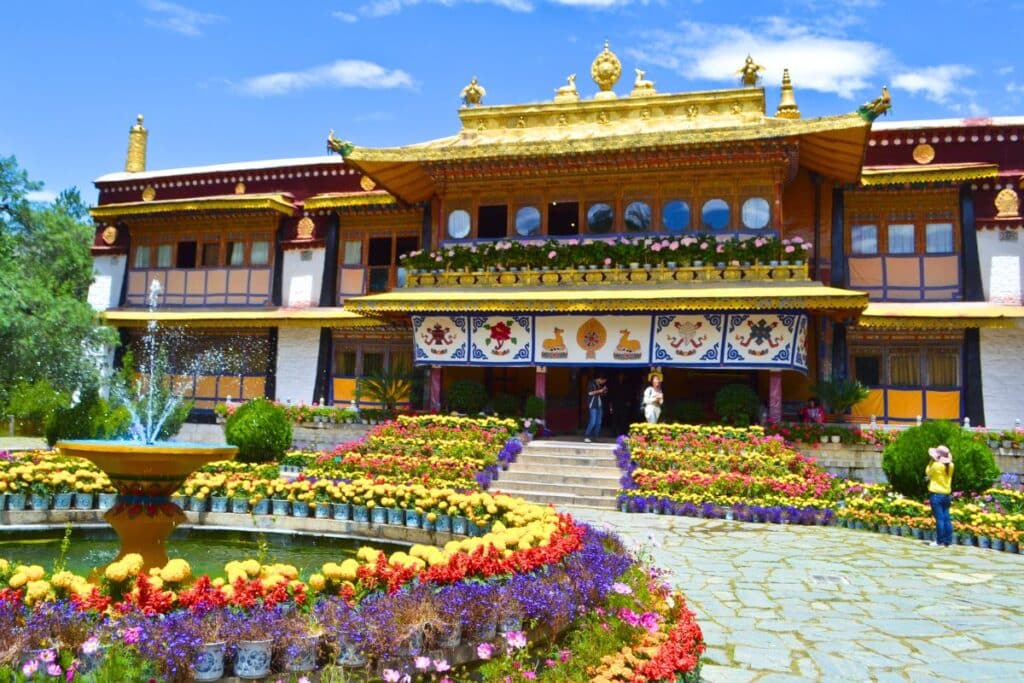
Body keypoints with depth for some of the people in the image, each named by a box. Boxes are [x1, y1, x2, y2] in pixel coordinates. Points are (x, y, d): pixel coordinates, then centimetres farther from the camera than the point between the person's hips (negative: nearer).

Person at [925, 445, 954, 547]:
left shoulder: (936, 465, -15)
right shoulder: (950, 466, 3)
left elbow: (928, 472, 1)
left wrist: (932, 461, 2)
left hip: (936, 494, -6)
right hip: (946, 494, 6)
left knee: (939, 518, -3)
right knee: (946, 518, 8)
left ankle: (939, 540, 0)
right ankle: (948, 541, 10)